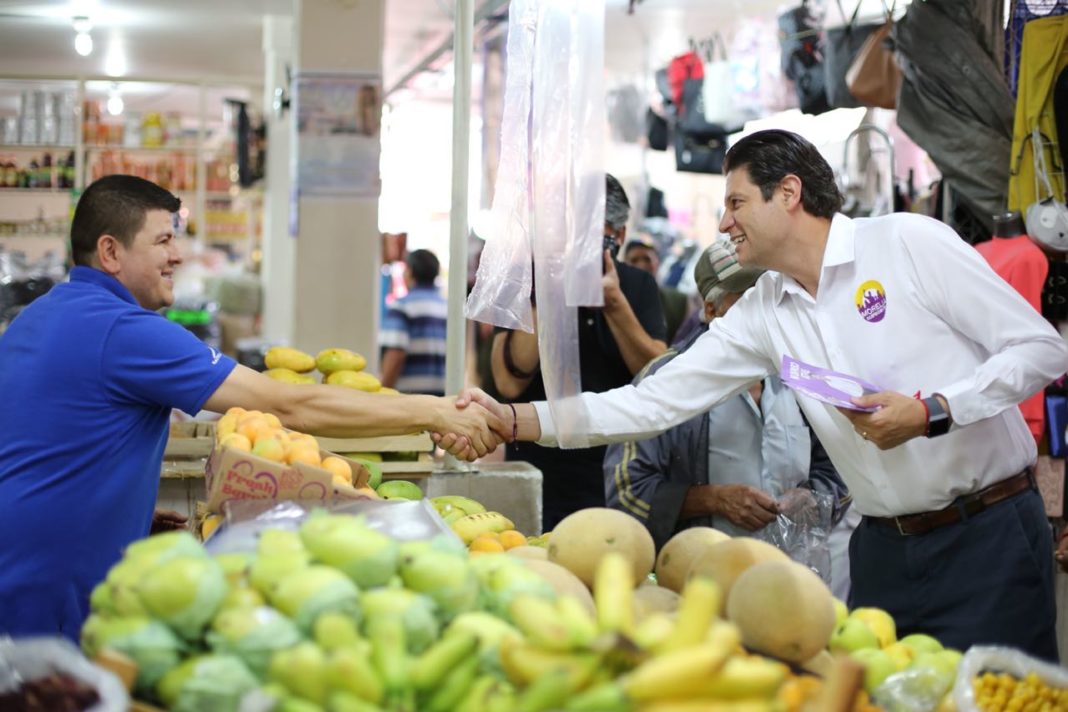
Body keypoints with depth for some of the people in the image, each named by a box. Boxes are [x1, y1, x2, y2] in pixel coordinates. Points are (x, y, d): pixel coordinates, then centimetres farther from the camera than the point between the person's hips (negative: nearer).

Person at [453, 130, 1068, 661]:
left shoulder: (910, 243, -8)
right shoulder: (761, 316, 6)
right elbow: (654, 402, 2)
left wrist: (933, 411, -21)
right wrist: (513, 421, -6)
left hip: (989, 535, -5)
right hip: (885, 549, 5)